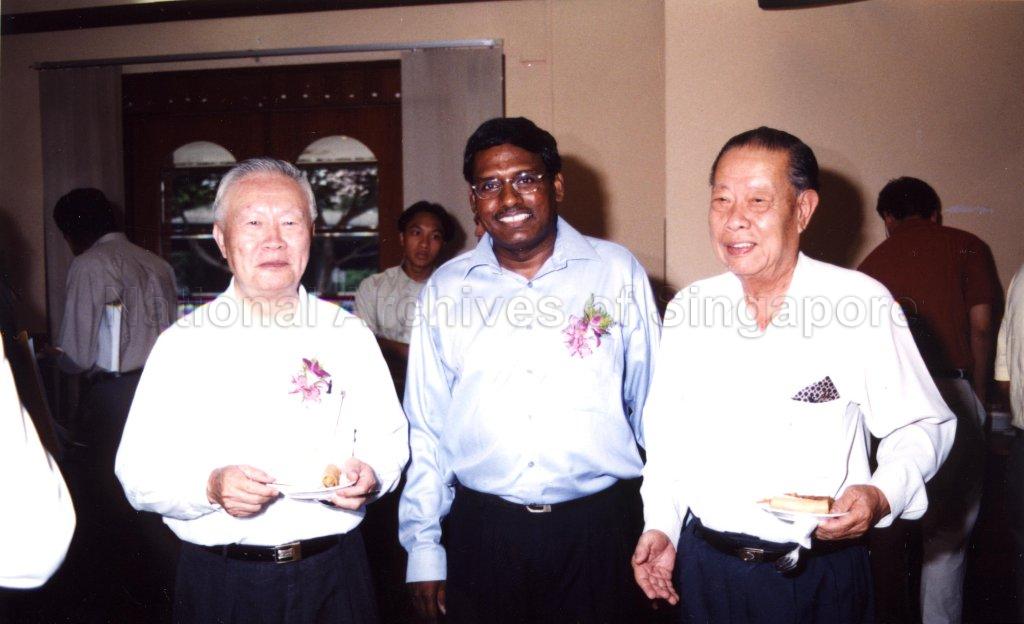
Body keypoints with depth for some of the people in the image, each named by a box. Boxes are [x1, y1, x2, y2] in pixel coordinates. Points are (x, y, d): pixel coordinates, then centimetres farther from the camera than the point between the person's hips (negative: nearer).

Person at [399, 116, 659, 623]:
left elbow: (653, 408, 3)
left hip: (599, 528, -1)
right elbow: (425, 428, 7)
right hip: (481, 530, 1)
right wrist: (424, 549, 5)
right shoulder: (445, 289, 4)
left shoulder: (618, 272, 0)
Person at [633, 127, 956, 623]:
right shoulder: (687, 308, 0)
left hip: (821, 578, -2)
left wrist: (883, 495, -20)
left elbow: (921, 425, -4)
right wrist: (661, 525, 2)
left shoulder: (861, 302, -11)